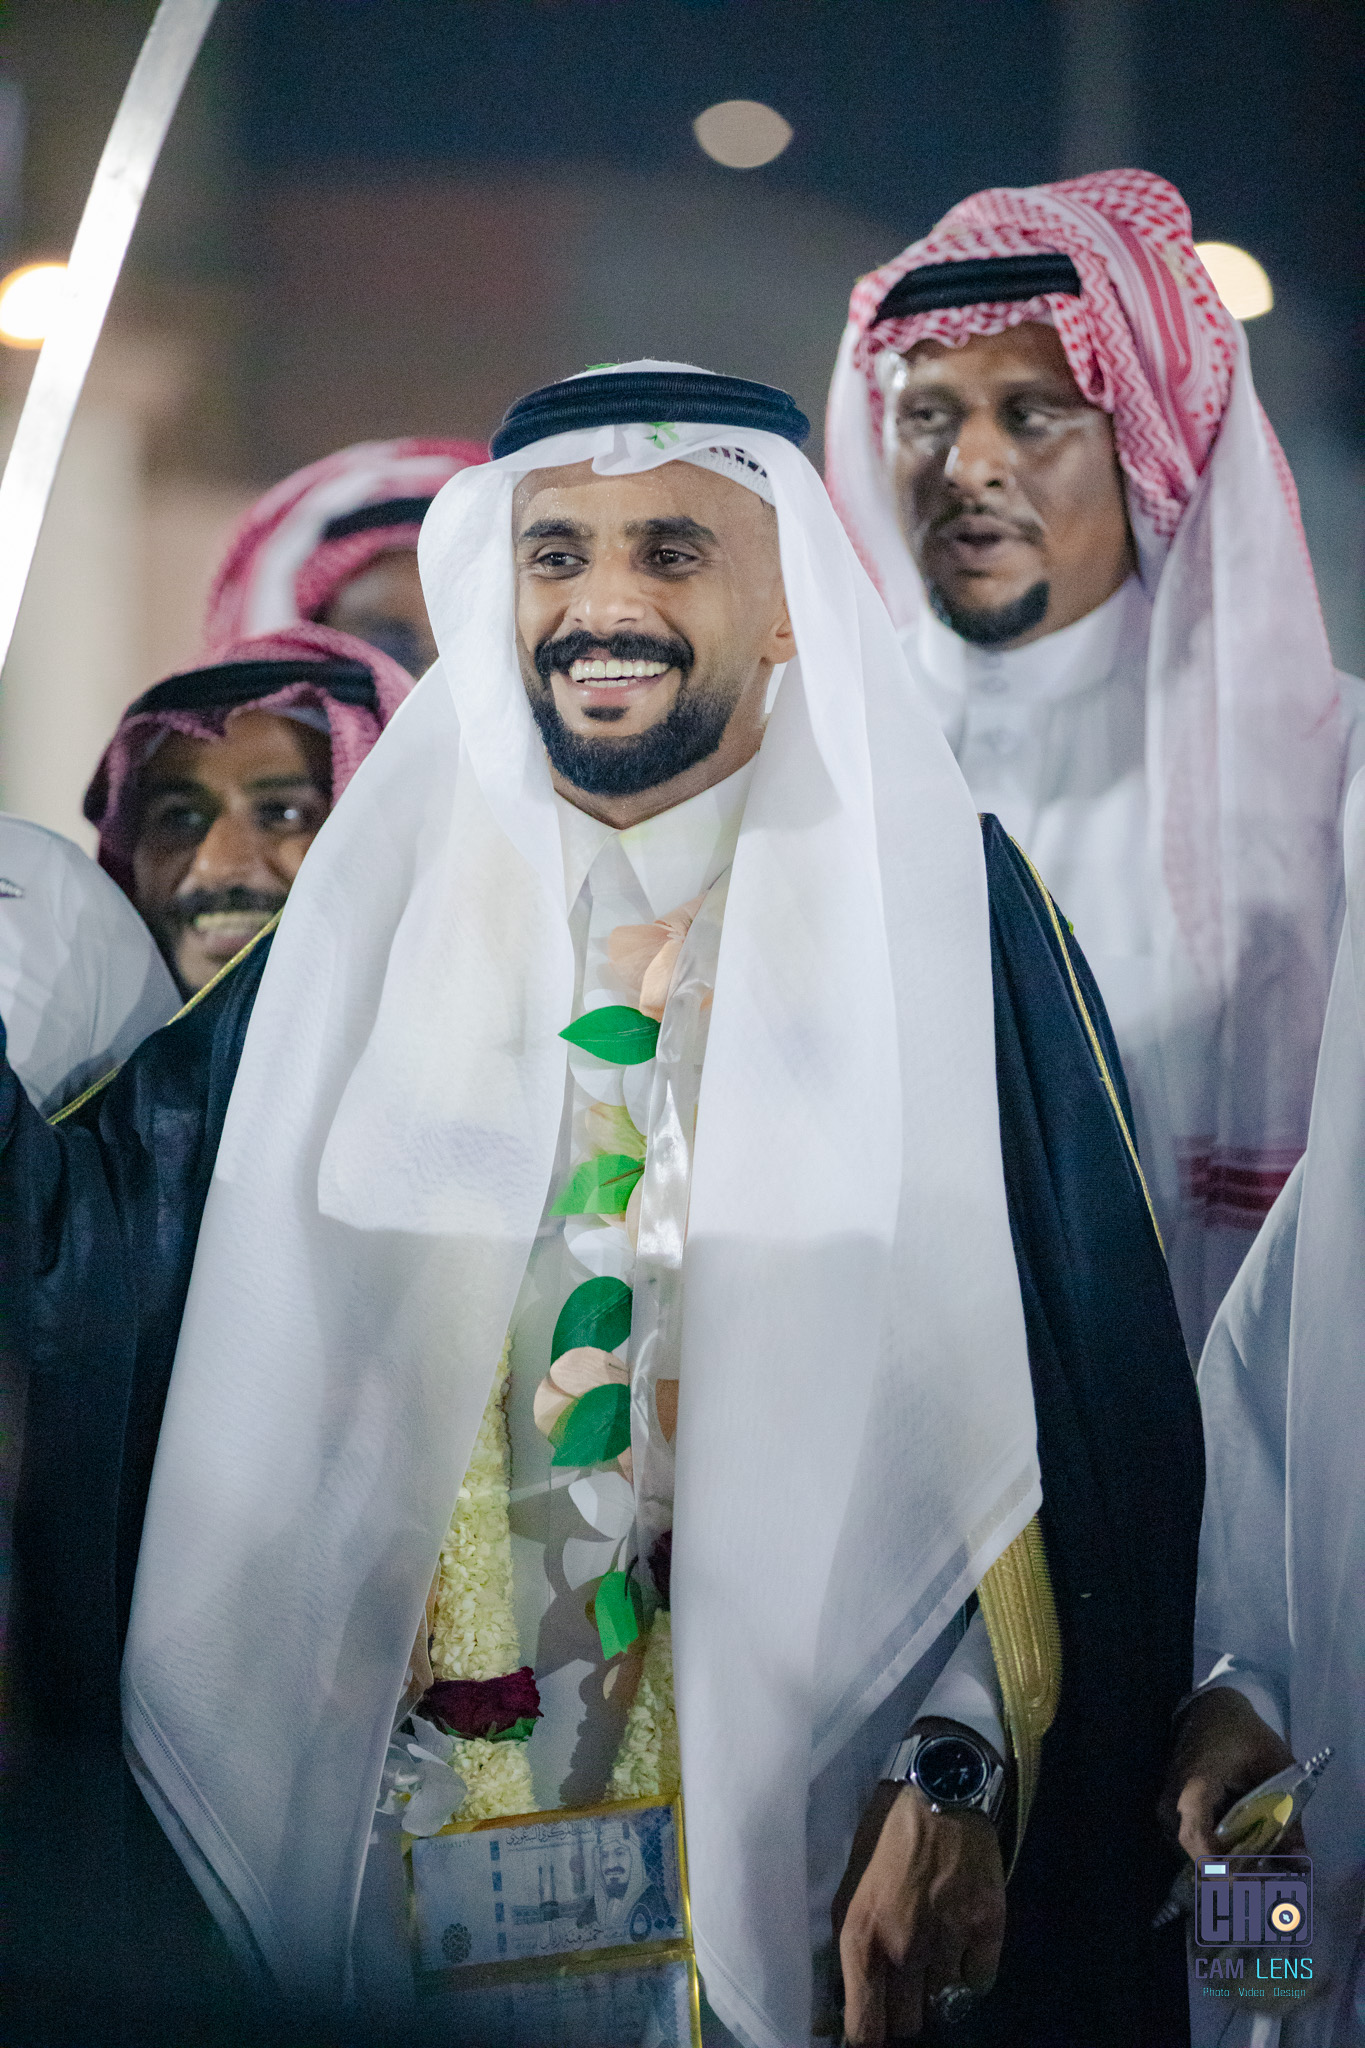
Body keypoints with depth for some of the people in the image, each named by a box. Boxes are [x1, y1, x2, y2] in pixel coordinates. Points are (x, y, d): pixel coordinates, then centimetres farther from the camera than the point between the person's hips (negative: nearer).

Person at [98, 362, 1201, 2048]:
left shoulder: (933, 909, 0)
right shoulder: (386, 917, 9)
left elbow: (1065, 1398, -7)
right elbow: (262, 1397, 10)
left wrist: (962, 1779, -16)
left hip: (806, 1828, -2)